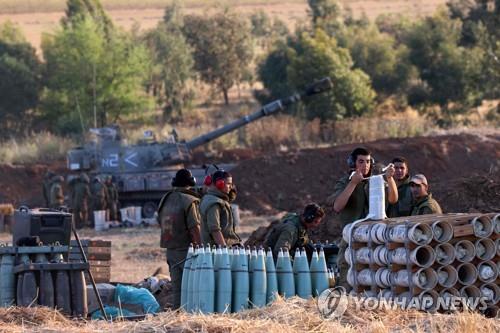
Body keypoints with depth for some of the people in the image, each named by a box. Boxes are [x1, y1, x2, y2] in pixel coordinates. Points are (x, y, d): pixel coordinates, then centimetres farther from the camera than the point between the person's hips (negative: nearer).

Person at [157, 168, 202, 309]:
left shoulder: (165, 200, 8)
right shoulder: (189, 201, -13)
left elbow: (161, 223, 15)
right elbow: (194, 227, -16)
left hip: (171, 249, 7)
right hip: (186, 249, -7)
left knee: (176, 287, 9)